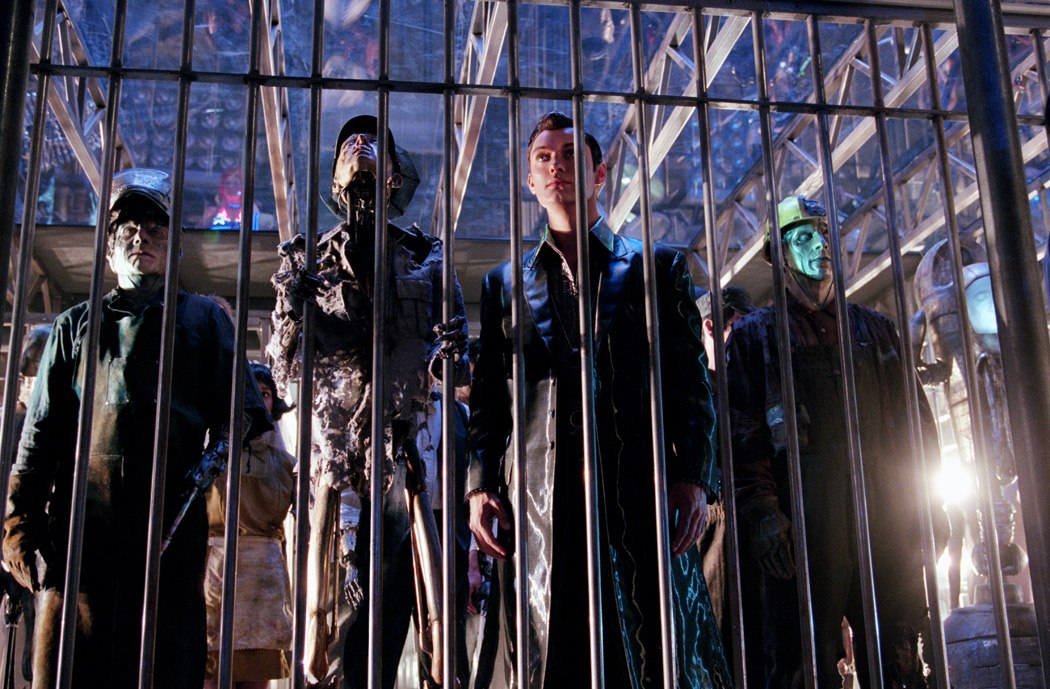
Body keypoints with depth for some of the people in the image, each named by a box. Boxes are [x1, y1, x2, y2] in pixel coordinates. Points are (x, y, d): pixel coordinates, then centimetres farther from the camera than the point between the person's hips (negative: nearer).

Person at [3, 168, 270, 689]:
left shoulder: (204, 319, 19)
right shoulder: (77, 325, 21)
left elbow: (237, 406, 11)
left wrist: (220, 449, -12)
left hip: (173, 523, -1)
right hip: (80, 523, 1)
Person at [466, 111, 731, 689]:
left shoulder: (657, 268, 15)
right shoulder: (505, 284, 19)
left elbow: (691, 382, 8)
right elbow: (487, 398, 15)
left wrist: (694, 477, -5)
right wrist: (480, 486, 2)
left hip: (640, 490, -1)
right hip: (539, 496, 1)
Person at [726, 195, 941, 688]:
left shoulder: (875, 329, 20)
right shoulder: (755, 335, 10)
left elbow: (917, 422, 18)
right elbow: (742, 433, -1)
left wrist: (920, 504, 6)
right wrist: (761, 512, -13)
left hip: (886, 516, 3)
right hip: (801, 518, -3)